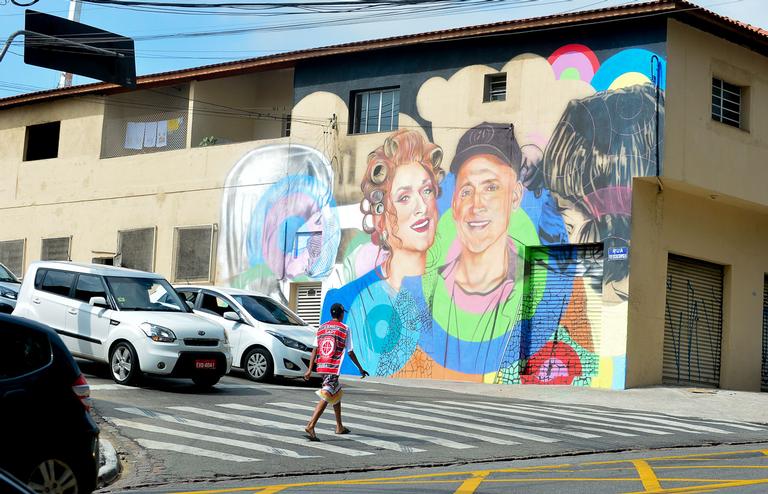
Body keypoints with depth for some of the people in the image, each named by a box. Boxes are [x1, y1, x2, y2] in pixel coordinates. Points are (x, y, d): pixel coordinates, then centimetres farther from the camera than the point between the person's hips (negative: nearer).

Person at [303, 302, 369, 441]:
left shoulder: (321, 327, 11)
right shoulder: (344, 329, -1)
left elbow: (314, 350, 7)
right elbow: (350, 352, 0)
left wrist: (310, 369, 8)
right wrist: (360, 368, 9)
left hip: (321, 367, 6)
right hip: (333, 368, -6)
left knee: (337, 393, 22)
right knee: (326, 396, -10)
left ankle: (339, 427, 30)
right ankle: (311, 426, -24)